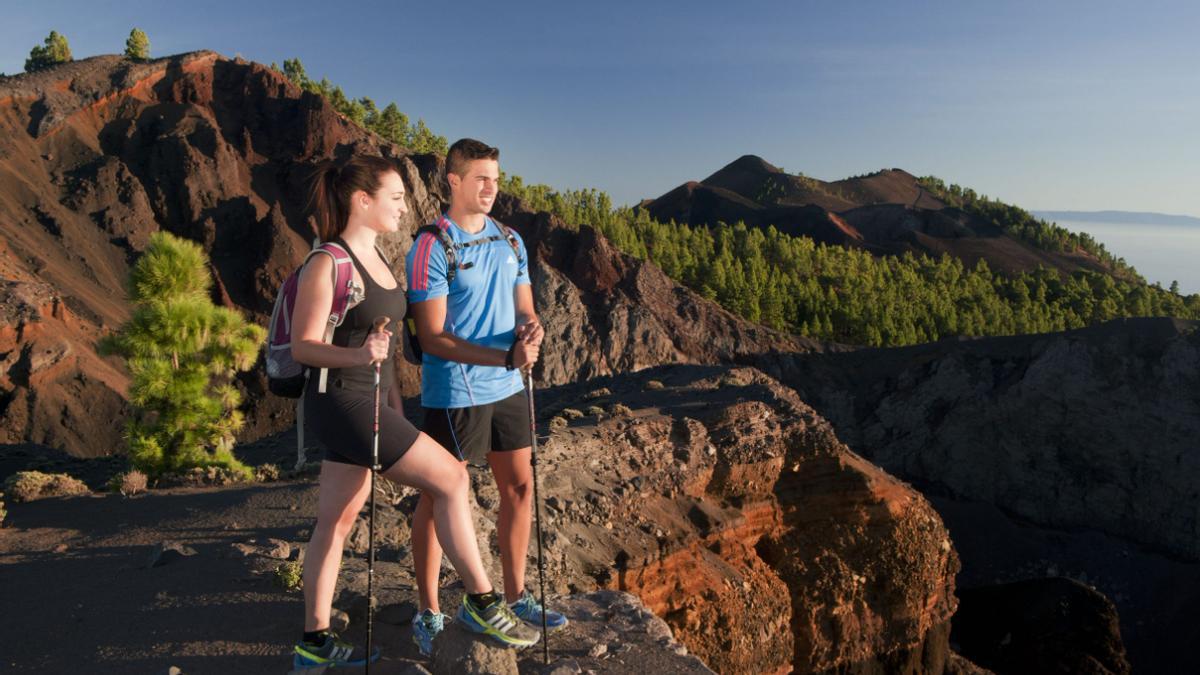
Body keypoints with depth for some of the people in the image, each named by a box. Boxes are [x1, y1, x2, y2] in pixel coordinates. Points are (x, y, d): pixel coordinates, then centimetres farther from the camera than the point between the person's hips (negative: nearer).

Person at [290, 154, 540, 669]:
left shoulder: (376, 258, 12)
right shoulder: (327, 263, -14)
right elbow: (303, 347, -15)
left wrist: (395, 405, 20)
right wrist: (357, 355, -34)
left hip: (368, 403, 9)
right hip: (341, 403, -9)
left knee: (337, 521, 13)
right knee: (450, 478, -8)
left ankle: (314, 642, 24)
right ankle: (481, 601, 5)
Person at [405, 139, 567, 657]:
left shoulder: (511, 242, 8)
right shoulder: (431, 248, -12)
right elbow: (433, 338, -16)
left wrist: (530, 329, -12)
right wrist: (506, 357, -23)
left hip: (508, 389, 7)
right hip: (454, 393, -7)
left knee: (519, 488, 13)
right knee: (440, 497, 6)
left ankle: (516, 595, 30)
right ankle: (428, 612, 22)